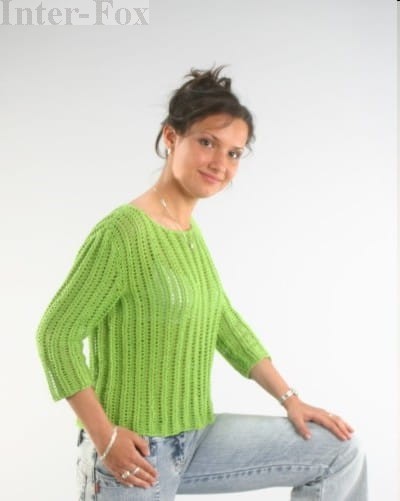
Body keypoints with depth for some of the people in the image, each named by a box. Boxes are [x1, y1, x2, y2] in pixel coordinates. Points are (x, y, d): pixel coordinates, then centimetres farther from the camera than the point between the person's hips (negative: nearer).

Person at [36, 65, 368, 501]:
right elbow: (56, 334, -16)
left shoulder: (191, 232, 7)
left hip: (197, 438, 8)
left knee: (340, 451, 7)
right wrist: (103, 435, -20)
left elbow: (226, 325, 13)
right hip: (134, 452, -8)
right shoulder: (123, 231, -18)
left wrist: (289, 398, 9)